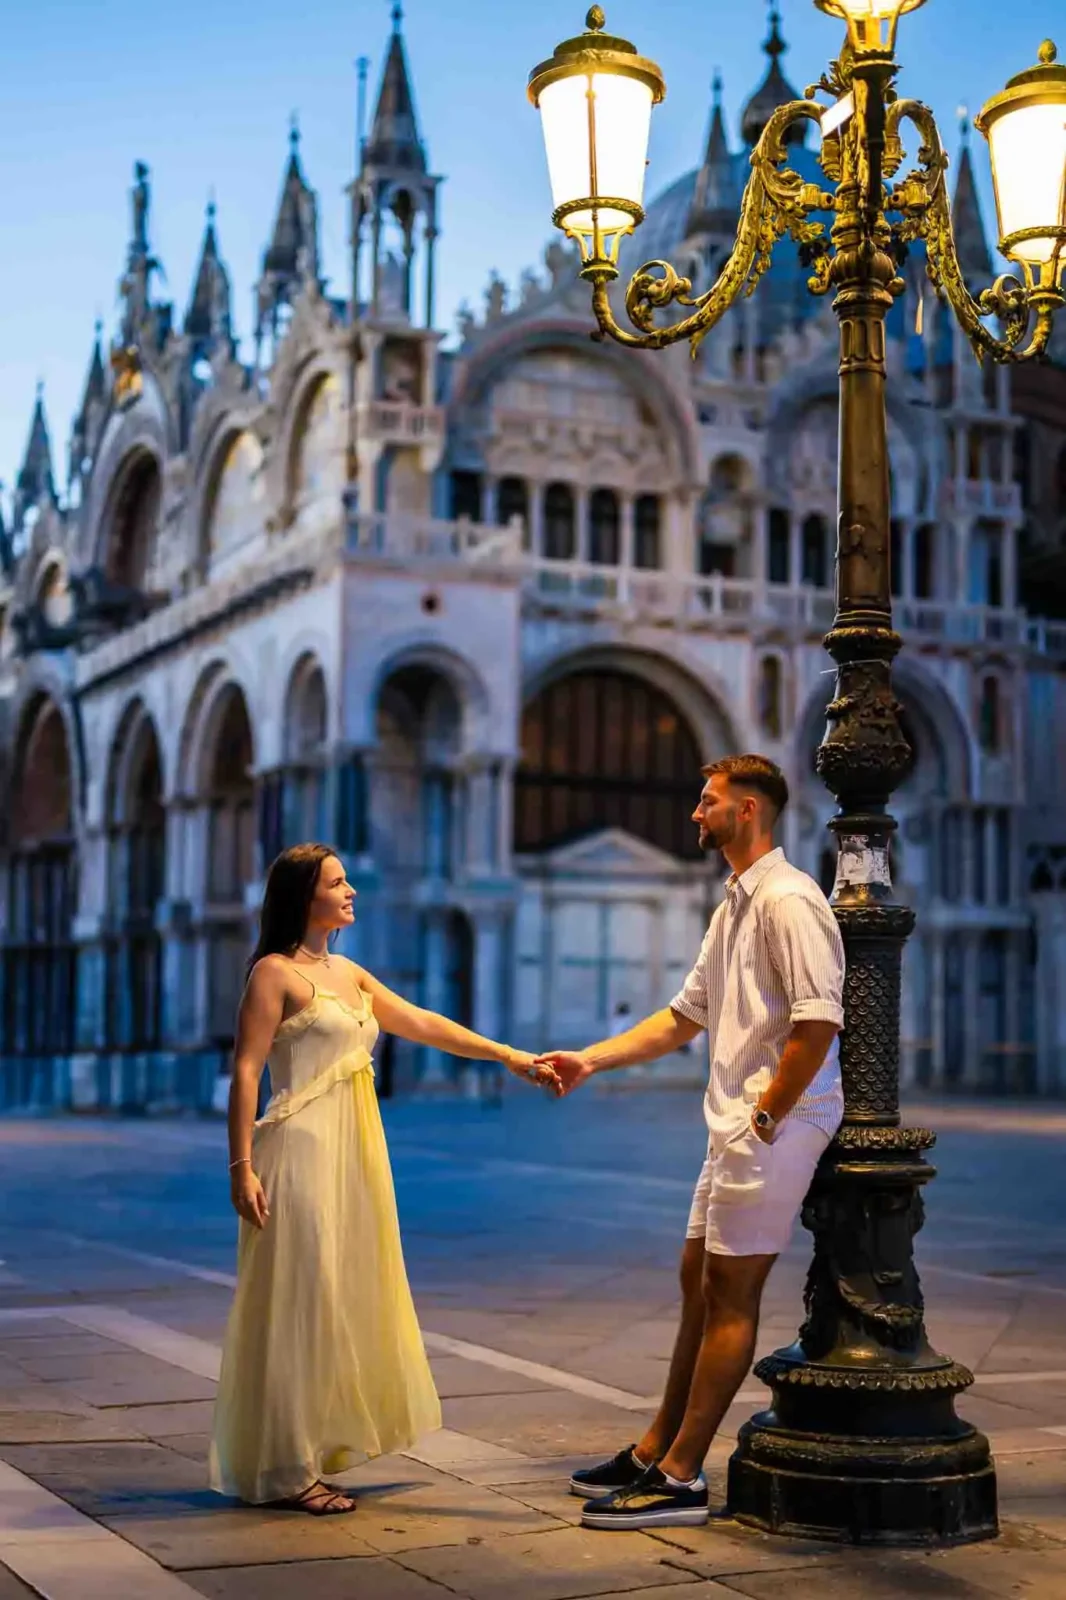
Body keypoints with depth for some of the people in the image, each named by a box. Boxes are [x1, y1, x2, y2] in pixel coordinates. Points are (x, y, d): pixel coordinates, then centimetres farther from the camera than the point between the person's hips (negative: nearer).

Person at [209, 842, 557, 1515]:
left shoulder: (348, 973, 16)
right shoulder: (275, 972, -7)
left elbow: (421, 1023, 18)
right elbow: (246, 1070, -12)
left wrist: (512, 1057, 15)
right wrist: (241, 1166, -19)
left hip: (353, 1151, 8)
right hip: (304, 1149, -8)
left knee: (343, 1300, 10)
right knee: (300, 1302, -4)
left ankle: (317, 1447, 20)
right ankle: (284, 1472, 3)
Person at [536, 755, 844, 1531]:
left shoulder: (788, 901, -15)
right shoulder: (734, 905, 17)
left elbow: (818, 1021, -22)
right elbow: (685, 1016, 21)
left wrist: (766, 1118, -18)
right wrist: (590, 1060, 14)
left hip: (775, 1125, -10)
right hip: (736, 1124, 10)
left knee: (729, 1293, -4)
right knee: (700, 1281, 14)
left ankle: (680, 1479, 2)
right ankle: (657, 1451, 25)